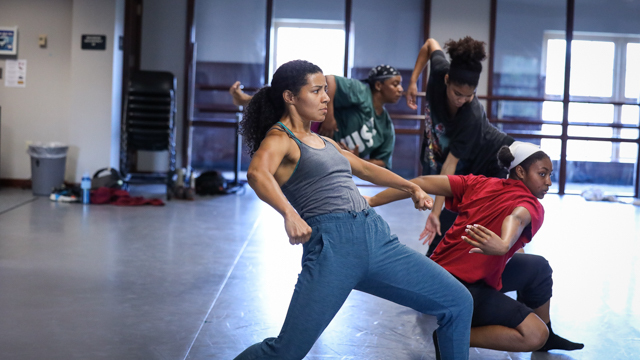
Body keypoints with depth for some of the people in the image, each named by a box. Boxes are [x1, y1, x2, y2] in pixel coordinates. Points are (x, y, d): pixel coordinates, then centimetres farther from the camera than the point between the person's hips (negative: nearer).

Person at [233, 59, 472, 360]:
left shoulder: (324, 142, 24)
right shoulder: (279, 139, -1)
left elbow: (364, 168, 39)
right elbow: (257, 173, -24)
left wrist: (410, 187, 35)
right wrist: (289, 214, -40)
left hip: (376, 238, 8)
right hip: (332, 246, -8)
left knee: (458, 303, 4)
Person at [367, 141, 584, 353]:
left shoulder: (479, 184, 9)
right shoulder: (533, 207, -7)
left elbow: (421, 183, 1)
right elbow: (516, 218, -33)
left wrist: (372, 201, 3)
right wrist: (504, 245, -55)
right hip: (464, 290, -8)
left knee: (538, 267, 19)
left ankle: (546, 336, 35)